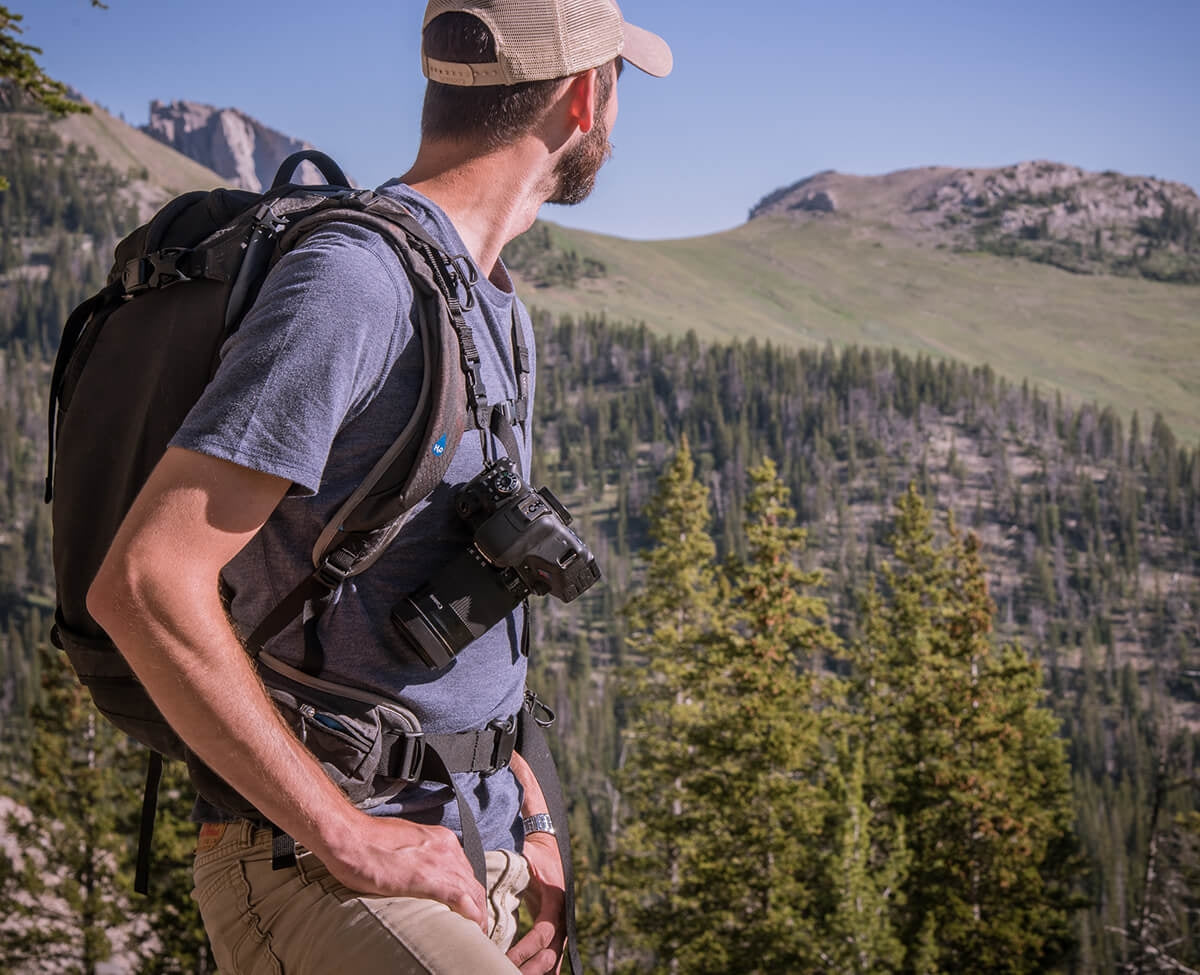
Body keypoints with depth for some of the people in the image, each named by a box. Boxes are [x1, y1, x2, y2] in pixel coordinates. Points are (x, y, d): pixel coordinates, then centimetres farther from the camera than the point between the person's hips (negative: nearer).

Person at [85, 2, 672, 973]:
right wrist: (351, 838, -18)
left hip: (465, 869, 9)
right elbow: (144, 585, -23)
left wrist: (527, 820, 15)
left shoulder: (496, 307, 15)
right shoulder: (354, 282, -16)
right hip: (316, 879, -9)